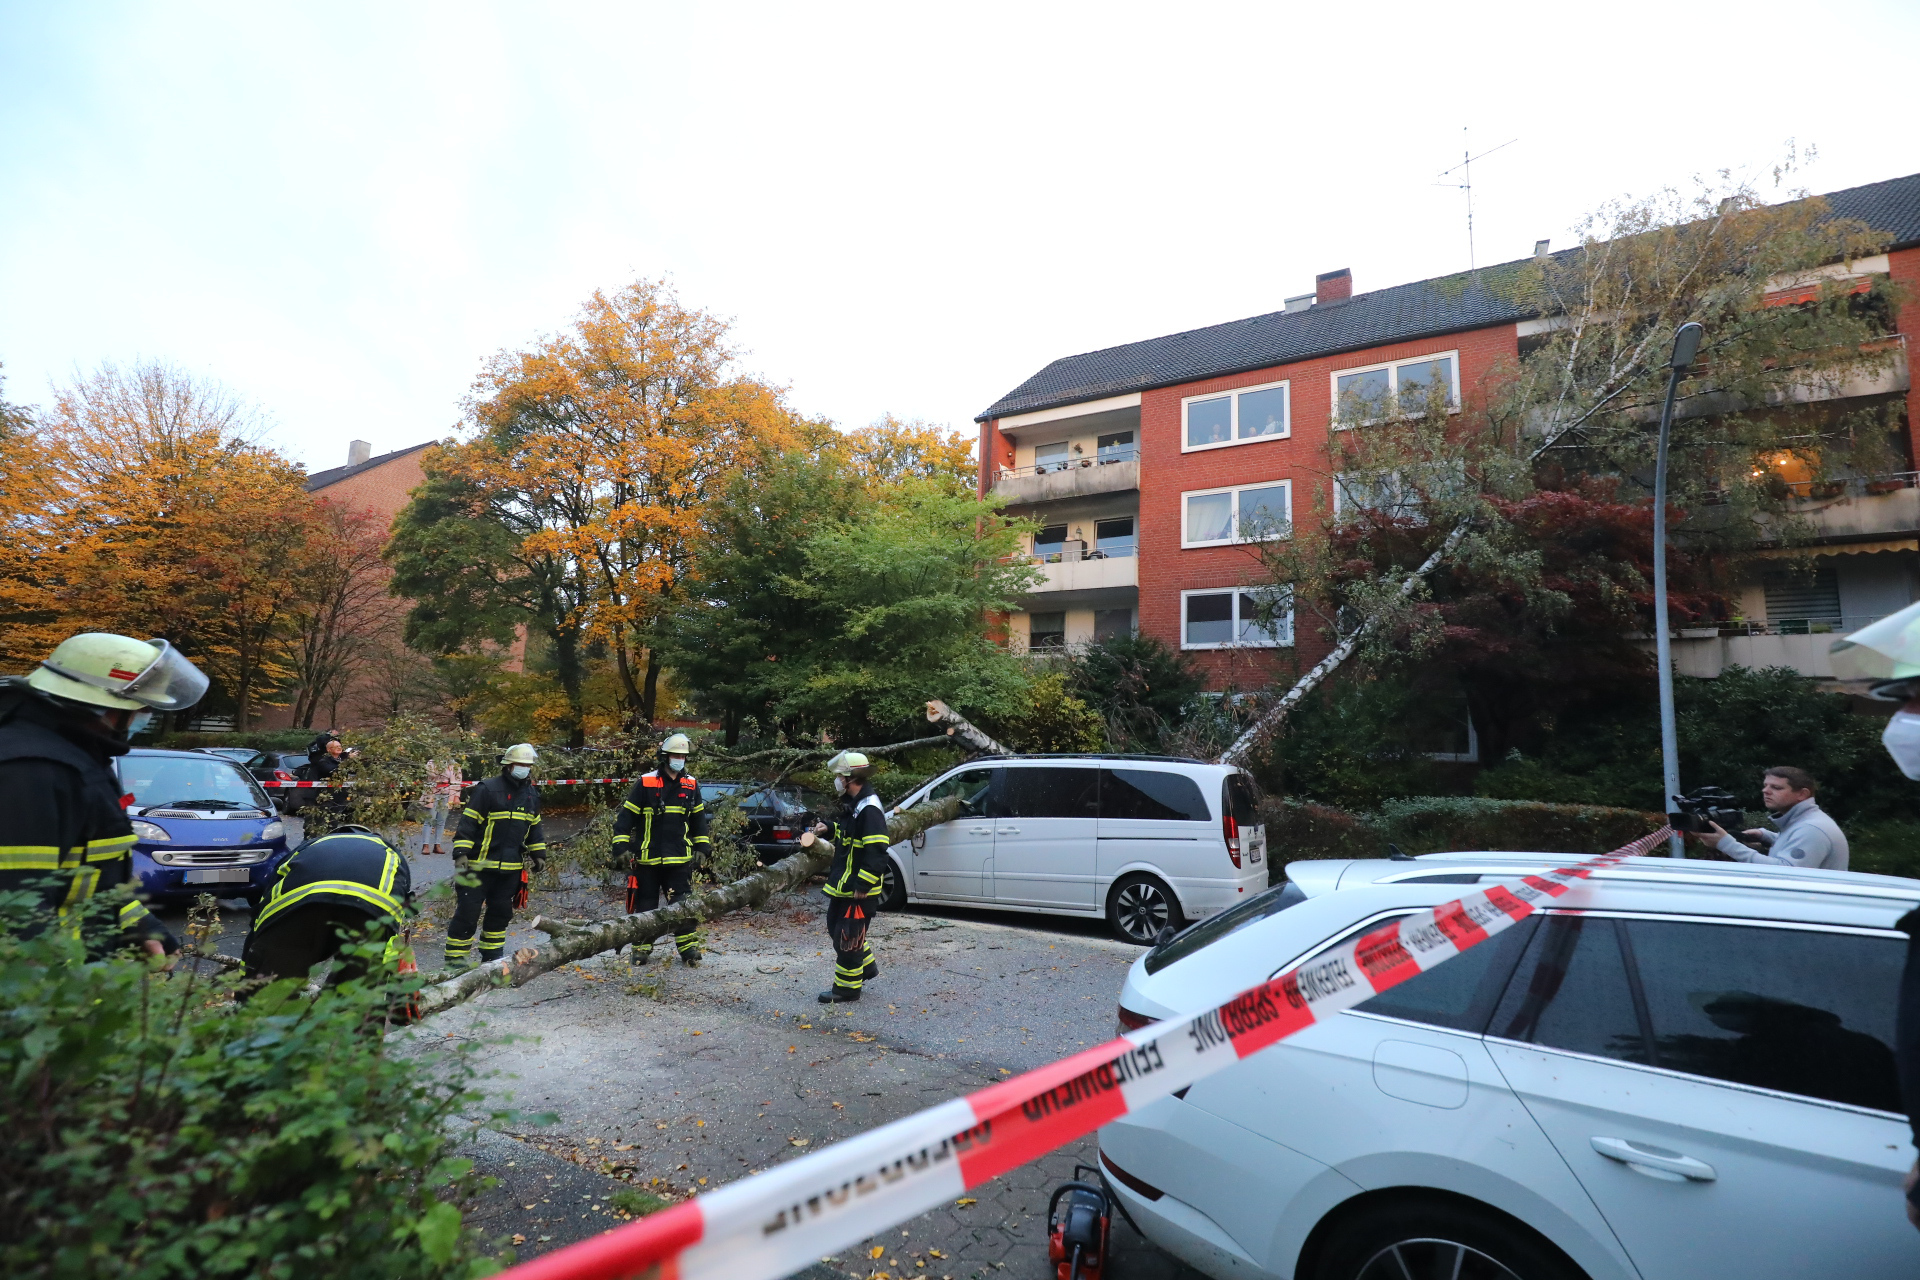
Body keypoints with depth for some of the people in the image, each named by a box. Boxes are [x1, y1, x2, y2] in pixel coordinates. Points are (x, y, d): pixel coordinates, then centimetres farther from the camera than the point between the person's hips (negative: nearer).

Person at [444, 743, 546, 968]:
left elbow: (534, 827, 20)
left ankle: (492, 956, 28)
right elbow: (468, 823, -12)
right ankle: (455, 959, 8)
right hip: (479, 866, -6)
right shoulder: (487, 789, -11)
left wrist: (538, 854, 17)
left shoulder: (532, 794, 10)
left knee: (501, 912, 14)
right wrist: (461, 853, -17)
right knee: (467, 912, -3)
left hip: (511, 868, 6)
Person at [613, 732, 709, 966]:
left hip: (679, 859, 2)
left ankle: (688, 947, 5)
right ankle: (642, 947, 23)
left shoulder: (691, 784, 6)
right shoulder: (645, 783, -7)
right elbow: (627, 815, -5)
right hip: (647, 858, -2)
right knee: (644, 904, 9)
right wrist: (621, 845, -10)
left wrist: (702, 846, 14)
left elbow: (699, 817, 16)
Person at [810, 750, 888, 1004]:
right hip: (843, 885, 10)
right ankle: (866, 967, 35)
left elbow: (876, 853, -27)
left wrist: (862, 886, -26)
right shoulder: (852, 804, 9)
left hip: (857, 890, -10)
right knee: (835, 927, 20)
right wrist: (829, 829, 8)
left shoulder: (869, 809, -23)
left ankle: (847, 988, 13)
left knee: (846, 936, -1)